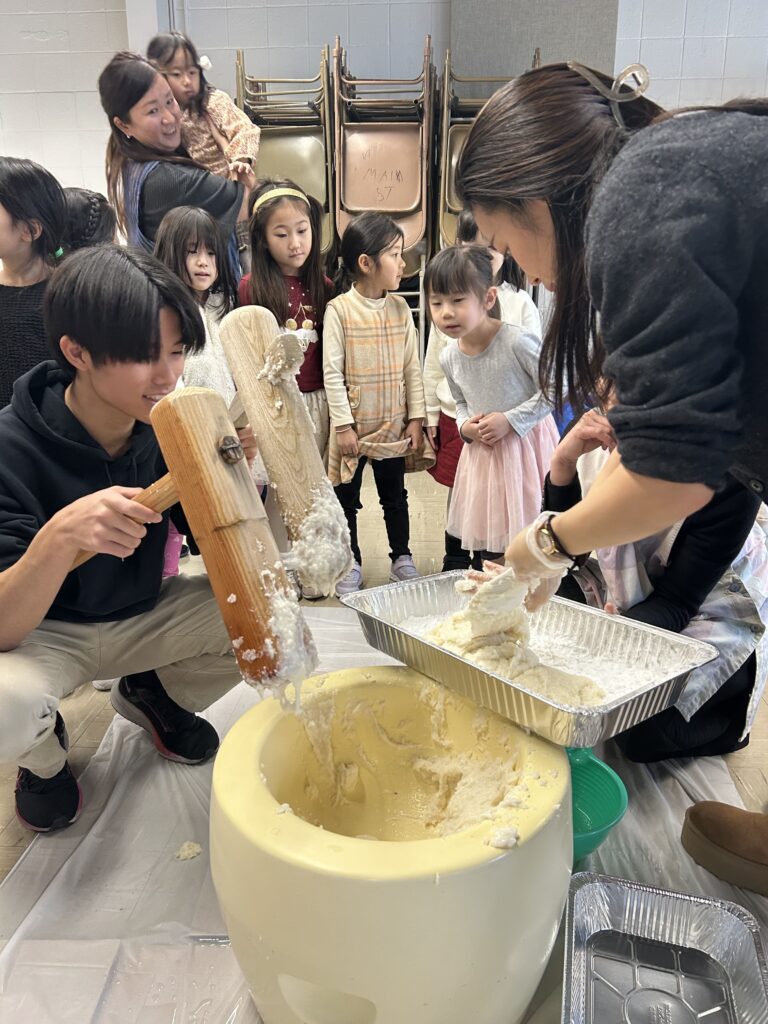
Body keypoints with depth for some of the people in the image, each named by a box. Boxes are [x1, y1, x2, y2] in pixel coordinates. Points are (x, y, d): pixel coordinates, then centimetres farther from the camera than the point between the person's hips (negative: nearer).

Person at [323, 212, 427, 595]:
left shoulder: (400, 308, 1)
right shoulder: (339, 309, -11)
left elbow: (412, 368, 4)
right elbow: (332, 372, -12)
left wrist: (416, 419, 1)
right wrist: (343, 425, -14)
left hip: (393, 426, 3)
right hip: (354, 426, -3)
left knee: (395, 495, 16)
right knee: (347, 497, 10)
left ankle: (402, 557, 32)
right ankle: (351, 563, 27)